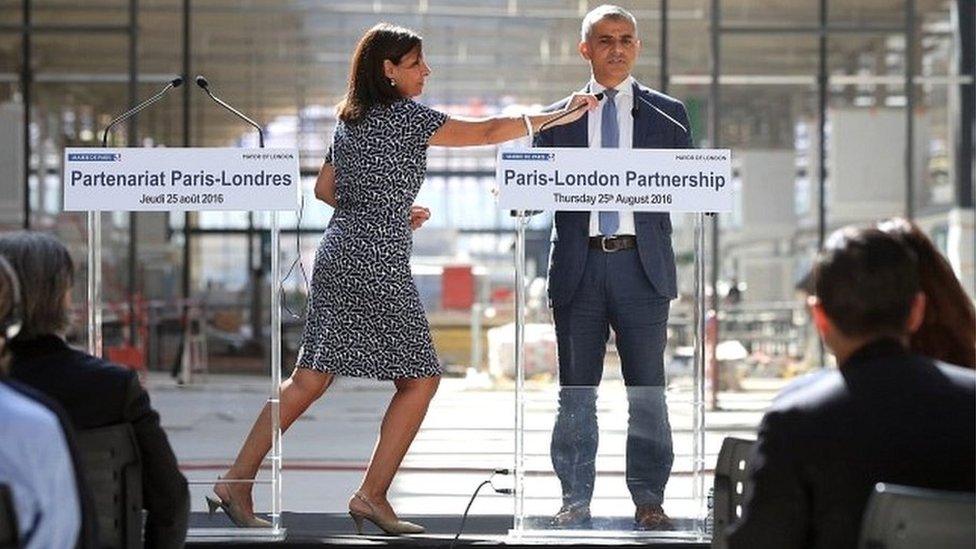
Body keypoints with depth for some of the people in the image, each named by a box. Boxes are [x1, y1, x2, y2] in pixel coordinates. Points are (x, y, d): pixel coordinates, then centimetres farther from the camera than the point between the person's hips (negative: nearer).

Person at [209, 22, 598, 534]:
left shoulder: (349, 121, 16)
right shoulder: (406, 116, -7)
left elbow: (325, 189, 22)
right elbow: (487, 131, -7)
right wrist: (558, 115, 1)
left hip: (338, 255, 8)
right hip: (378, 264, -8)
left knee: (310, 378, 9)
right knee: (420, 378, 1)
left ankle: (236, 481, 7)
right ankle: (371, 495, -1)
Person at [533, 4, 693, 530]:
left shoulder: (667, 114, 11)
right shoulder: (559, 118, 13)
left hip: (642, 264, -1)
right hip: (579, 265, 1)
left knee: (647, 388, 0)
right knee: (576, 390, 4)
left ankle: (649, 499, 7)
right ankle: (575, 498, 10)